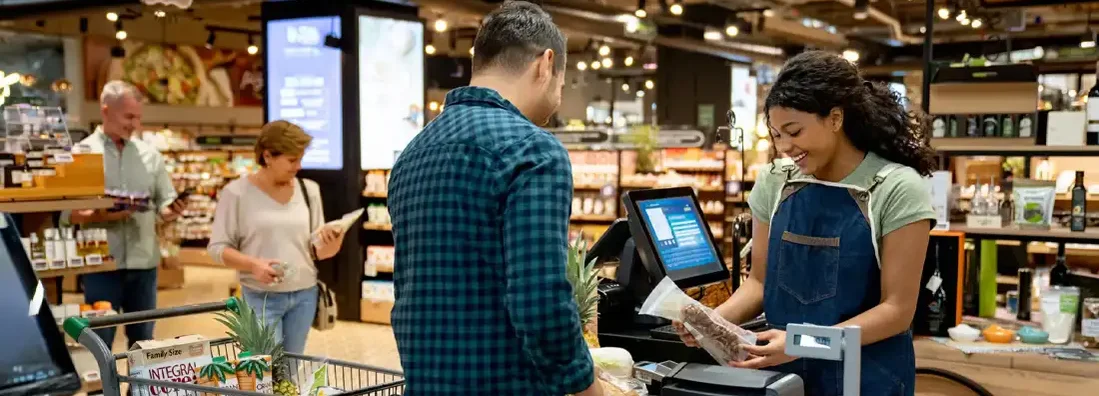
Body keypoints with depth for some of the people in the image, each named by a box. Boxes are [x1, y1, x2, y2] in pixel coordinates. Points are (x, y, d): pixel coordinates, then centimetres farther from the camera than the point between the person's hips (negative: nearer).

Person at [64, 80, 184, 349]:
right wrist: (100, 217, -23)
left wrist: (170, 212, -13)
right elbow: (65, 212, -7)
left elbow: (165, 203, 9)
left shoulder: (149, 154, 8)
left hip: (144, 262, 3)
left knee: (143, 341, 13)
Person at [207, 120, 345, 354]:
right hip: (260, 297, -4)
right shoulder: (237, 193, -7)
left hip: (305, 294, 4)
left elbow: (317, 250, 8)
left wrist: (330, 247, -14)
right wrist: (253, 264, -21)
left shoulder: (309, 190, 5)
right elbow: (217, 247, -5)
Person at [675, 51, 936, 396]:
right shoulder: (774, 182, -1)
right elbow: (761, 280, 6)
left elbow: (897, 308, -13)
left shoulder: (897, 189, -13)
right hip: (782, 367, 4)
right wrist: (715, 319, -13)